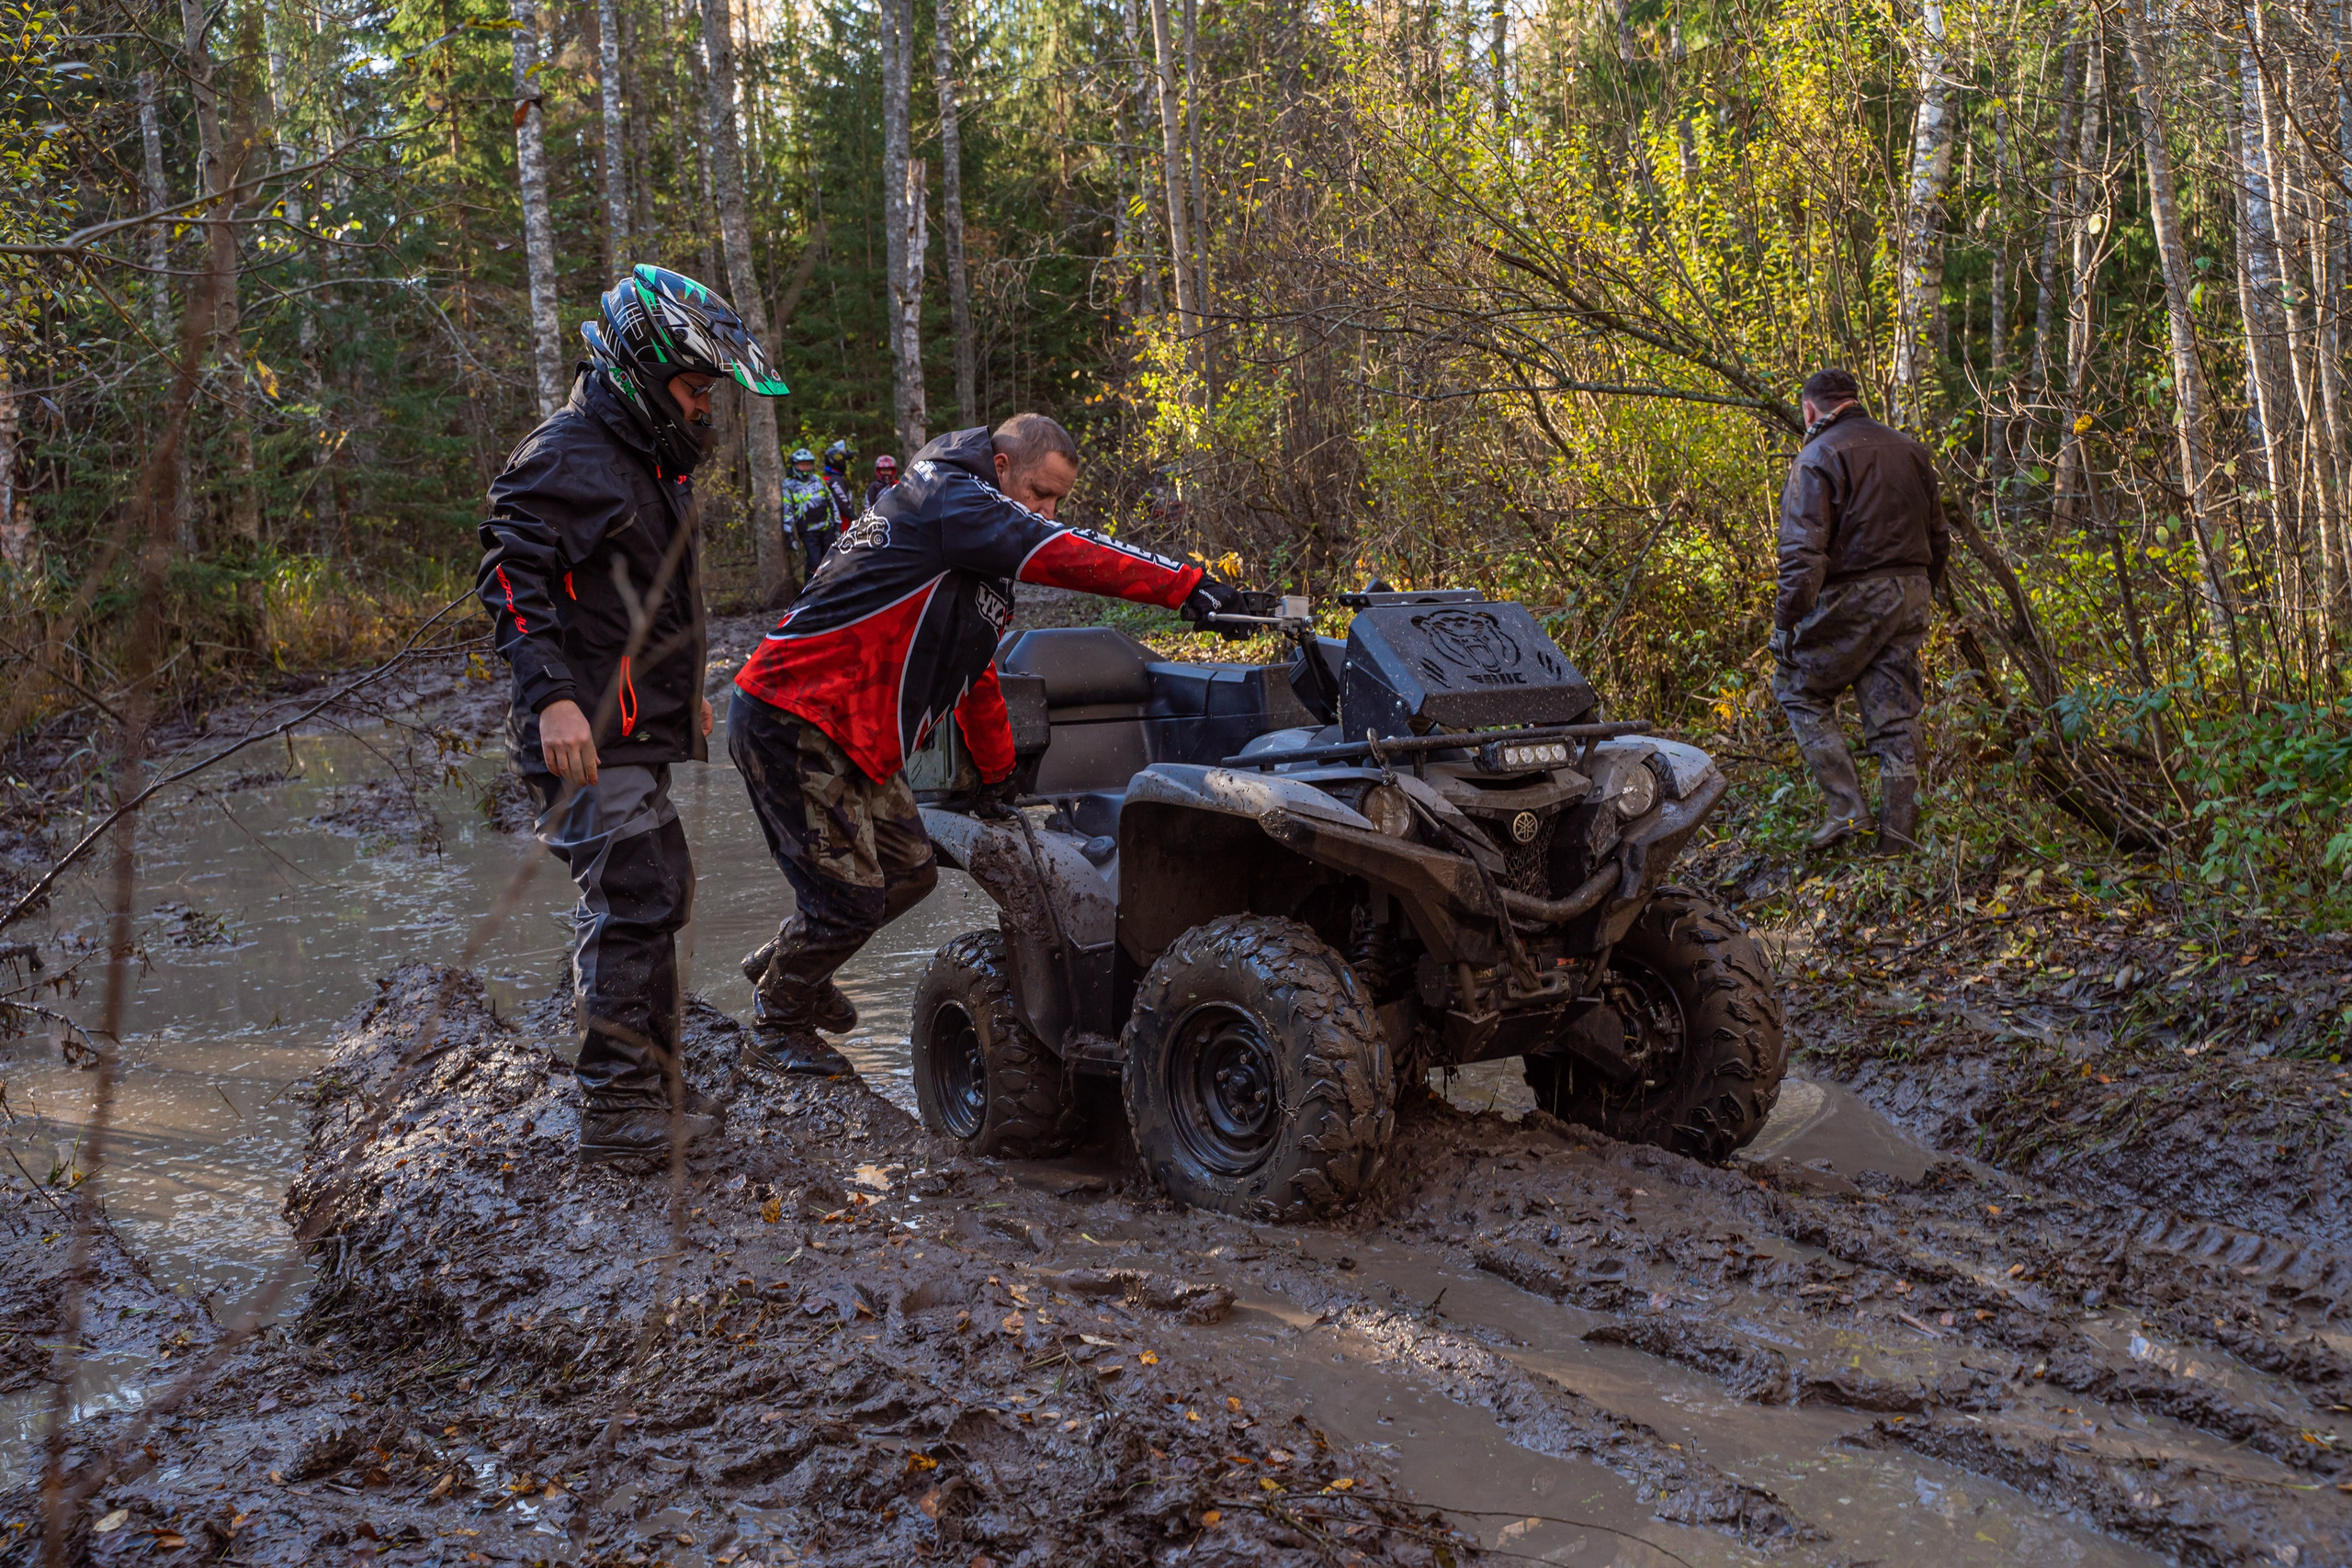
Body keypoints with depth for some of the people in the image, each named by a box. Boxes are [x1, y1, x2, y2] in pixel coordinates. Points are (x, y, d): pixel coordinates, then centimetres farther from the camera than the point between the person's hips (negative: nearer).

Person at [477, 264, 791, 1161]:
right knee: (634, 902, -12)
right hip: (589, 735, -10)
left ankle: (650, 1082, 26)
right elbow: (511, 568, -22)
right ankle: (618, 1110, -6)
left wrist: (683, 692, 33)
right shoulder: (569, 454, -12)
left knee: (656, 896, 15)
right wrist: (551, 694, -31)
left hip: (636, 729, 10)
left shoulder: (652, 464, 21)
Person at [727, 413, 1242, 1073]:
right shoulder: (950, 499, -13)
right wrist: (1187, 584, -29)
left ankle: (783, 963, 35)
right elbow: (1061, 554, -26)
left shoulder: (976, 555, 19)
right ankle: (777, 1027, 17)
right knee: (849, 896, -6)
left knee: (908, 869, 13)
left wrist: (996, 776, 31)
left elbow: (974, 667, 27)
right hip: (794, 723, -10)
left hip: (852, 734, 10)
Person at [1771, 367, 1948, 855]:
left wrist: (1786, 621, -15)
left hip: (1849, 598, -6)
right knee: (1895, 715, 10)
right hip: (1909, 596, 6)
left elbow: (1803, 552, -18)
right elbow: (1938, 540, 19)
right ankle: (1897, 835, 13)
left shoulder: (1817, 457, -9)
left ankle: (1847, 808, 0)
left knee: (1799, 689, 10)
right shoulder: (1910, 450, 13)